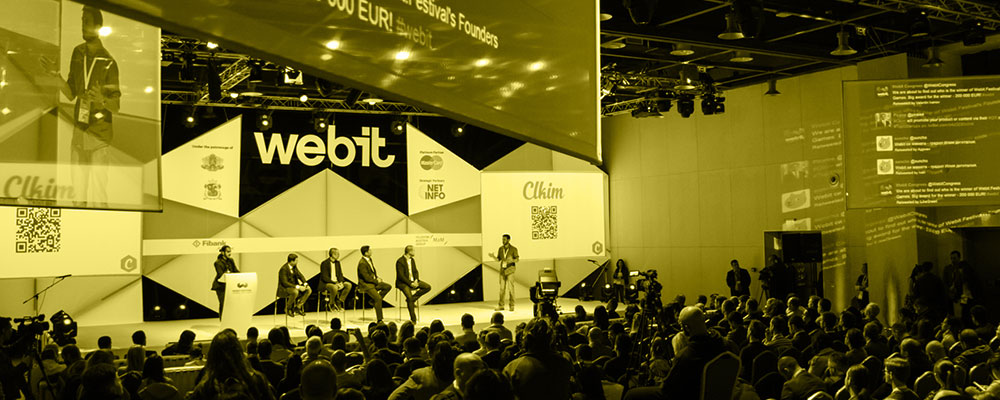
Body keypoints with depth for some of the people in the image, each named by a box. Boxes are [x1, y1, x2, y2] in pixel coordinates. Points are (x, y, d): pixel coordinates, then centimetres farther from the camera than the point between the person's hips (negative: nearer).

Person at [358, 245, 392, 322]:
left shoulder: (369, 259, 8)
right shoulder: (362, 263, -21)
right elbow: (367, 277, -22)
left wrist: (377, 278, 3)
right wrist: (376, 281, -11)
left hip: (373, 281, 9)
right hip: (365, 284, -9)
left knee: (388, 287, -4)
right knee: (378, 298, -24)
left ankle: (373, 301, 3)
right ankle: (379, 320, -18)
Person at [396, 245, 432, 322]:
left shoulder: (412, 260, 10)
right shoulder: (400, 261, -14)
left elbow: (416, 272, 12)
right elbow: (401, 276, -18)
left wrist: (416, 280, -8)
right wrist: (410, 283, -22)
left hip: (413, 281, 7)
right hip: (403, 283, -7)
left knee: (428, 287, -10)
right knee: (409, 296, -31)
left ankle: (413, 298, -2)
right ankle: (413, 319, -23)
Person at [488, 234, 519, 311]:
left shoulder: (513, 249, -9)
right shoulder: (501, 249, 5)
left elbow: (517, 259, -7)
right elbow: (498, 259, 8)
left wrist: (511, 260, -29)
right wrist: (493, 256, -13)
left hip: (510, 269, -5)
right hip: (502, 269, 5)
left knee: (510, 287, -7)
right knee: (502, 288, 5)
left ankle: (512, 306, 1)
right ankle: (501, 306, 10)